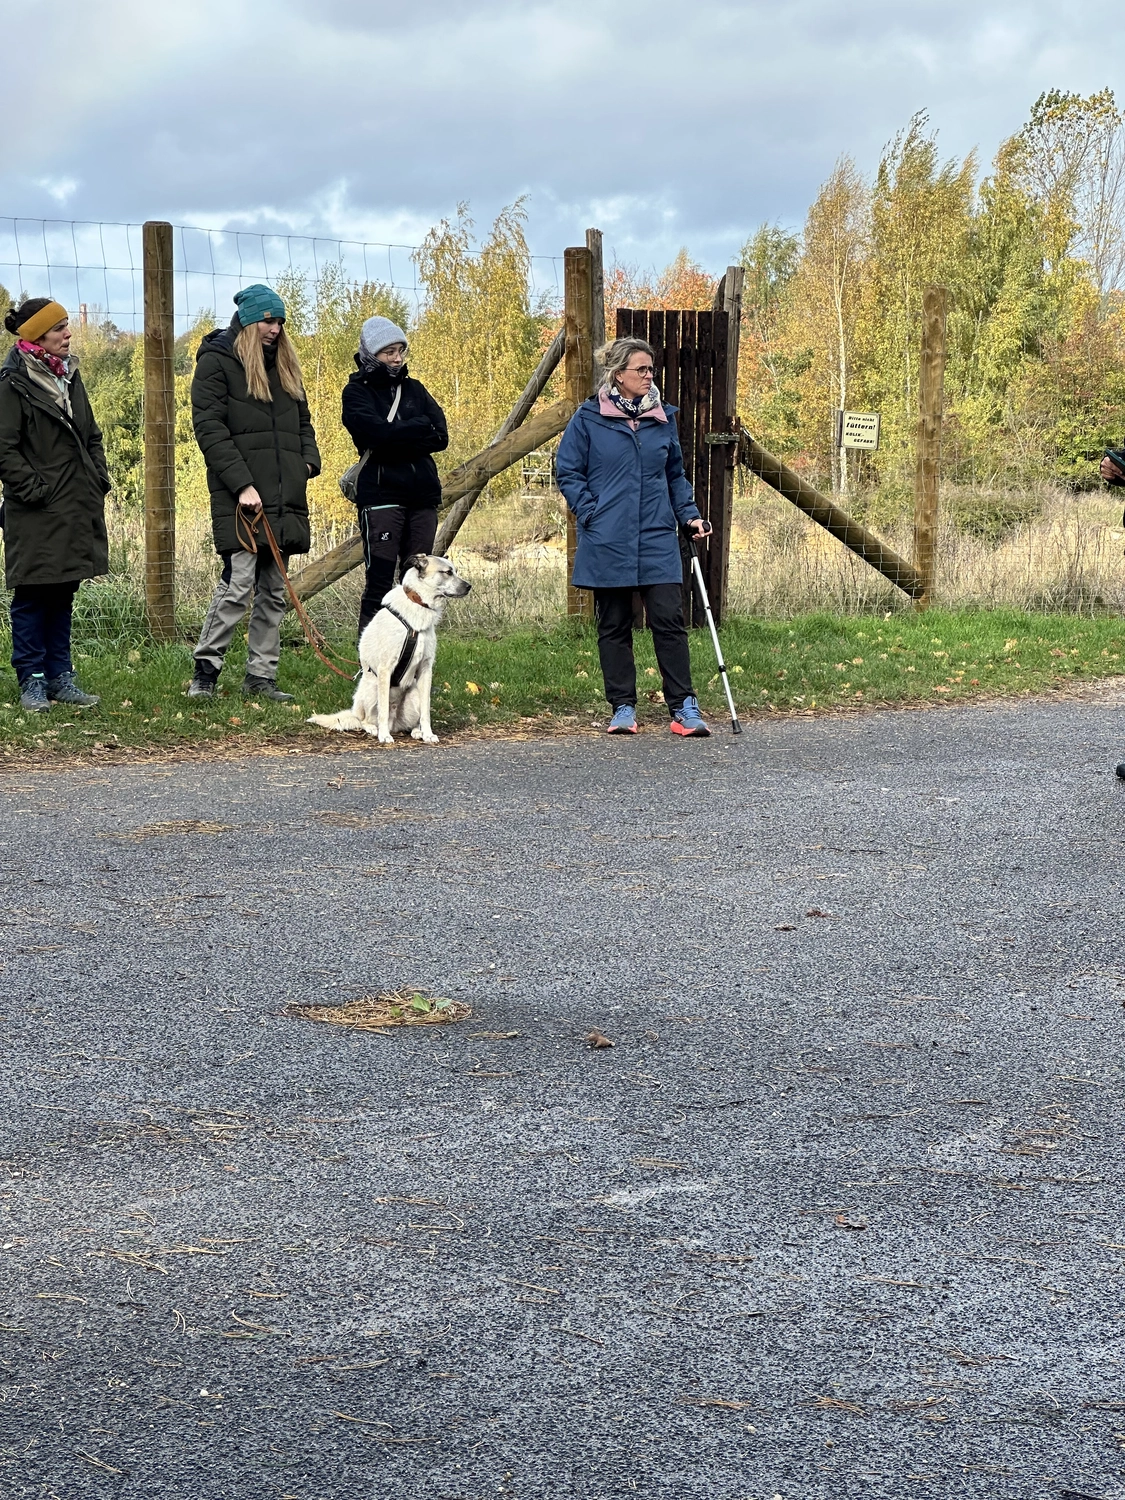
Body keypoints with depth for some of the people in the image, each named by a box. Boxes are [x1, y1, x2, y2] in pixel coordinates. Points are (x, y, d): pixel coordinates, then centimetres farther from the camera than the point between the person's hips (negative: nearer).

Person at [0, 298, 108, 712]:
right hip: (36, 516, -7)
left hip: (76, 511, 7)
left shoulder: (69, 376, 14)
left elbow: (91, 436, 22)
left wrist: (98, 479, 10)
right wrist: (34, 490, -15)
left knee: (63, 597, 12)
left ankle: (60, 677, 19)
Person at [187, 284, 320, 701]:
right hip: (241, 499, -7)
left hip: (285, 496, 7)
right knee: (238, 583, -12)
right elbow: (209, 429, -10)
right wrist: (242, 485, -17)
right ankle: (205, 670, -2)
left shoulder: (284, 365, 20)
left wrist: (308, 460, 5)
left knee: (274, 590, 7)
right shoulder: (216, 363, -2)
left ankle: (261, 677, 11)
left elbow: (302, 421, 27)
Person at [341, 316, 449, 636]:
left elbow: (440, 437, 4)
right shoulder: (357, 392, 3)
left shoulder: (414, 389, 18)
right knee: (380, 580, -9)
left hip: (422, 494, 5)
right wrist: (420, 427, -3)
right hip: (381, 496, -5)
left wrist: (397, 437, -7)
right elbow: (378, 433, -15)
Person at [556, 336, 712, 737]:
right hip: (608, 543, -2)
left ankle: (684, 708, -2)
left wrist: (689, 515, 6)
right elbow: (568, 472, 2)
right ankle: (623, 708, 14)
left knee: (670, 621, -5)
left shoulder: (663, 418, 10)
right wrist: (591, 515, -9)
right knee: (614, 626, 6)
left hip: (658, 540, 2)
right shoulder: (588, 419, -1)